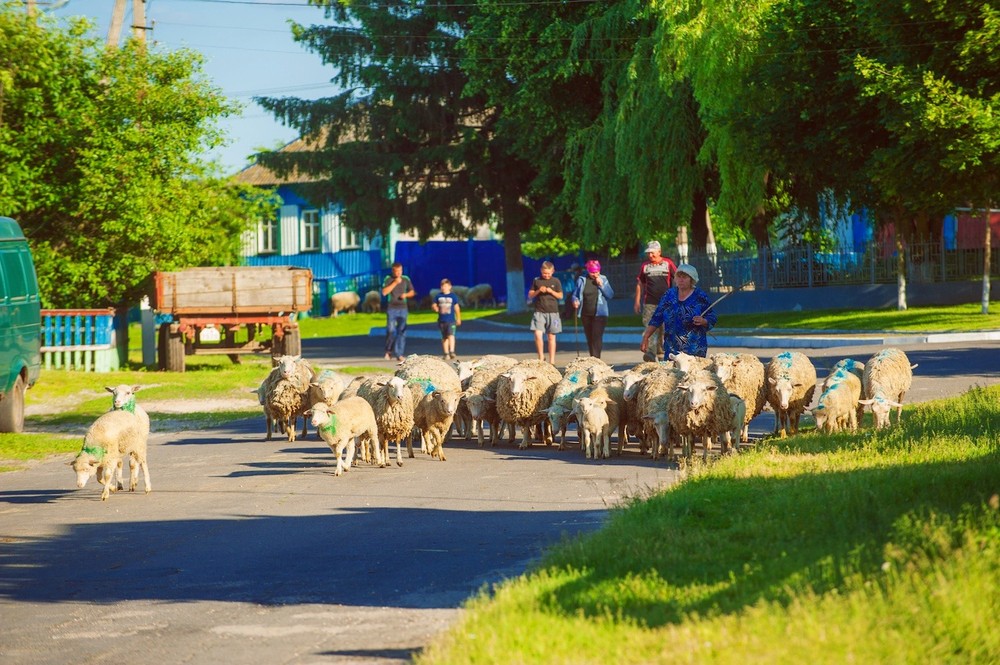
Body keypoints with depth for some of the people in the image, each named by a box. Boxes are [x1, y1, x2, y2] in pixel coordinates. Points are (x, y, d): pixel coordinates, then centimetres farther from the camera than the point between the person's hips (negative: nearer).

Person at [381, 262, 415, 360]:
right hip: (391, 308, -2)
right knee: (391, 330, -8)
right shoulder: (388, 279, -1)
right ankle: (388, 351, 12)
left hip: (403, 308, 2)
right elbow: (384, 292, -14)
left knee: (402, 331, -3)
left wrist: (406, 295, -6)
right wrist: (395, 282, -17)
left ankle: (399, 354, -2)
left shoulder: (406, 279, 8)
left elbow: (412, 292, 16)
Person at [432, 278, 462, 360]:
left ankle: (452, 352, -24)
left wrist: (458, 319, 10)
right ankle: (446, 354, 12)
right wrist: (435, 308, -13)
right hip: (442, 320, 3)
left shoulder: (453, 296, 2)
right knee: (444, 337, 7)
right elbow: (433, 305, 12)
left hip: (451, 320, -3)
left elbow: (456, 307, 8)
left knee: (451, 335, -18)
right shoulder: (439, 296, 7)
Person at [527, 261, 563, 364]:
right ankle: (541, 357, 2)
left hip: (553, 312, 0)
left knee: (551, 337, 4)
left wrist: (551, 291, -11)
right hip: (539, 312, 0)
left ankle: (552, 360, 11)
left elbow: (560, 296, 6)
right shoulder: (536, 281, 5)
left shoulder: (556, 282, 4)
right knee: (537, 334, -15)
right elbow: (530, 296, 7)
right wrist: (538, 291, -10)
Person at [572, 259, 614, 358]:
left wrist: (601, 285, -13)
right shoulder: (582, 280, 4)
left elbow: (610, 295, -1)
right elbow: (575, 294, 8)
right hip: (586, 314, 2)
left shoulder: (603, 280, 3)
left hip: (599, 314, -2)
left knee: (597, 337, -15)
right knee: (589, 338, 8)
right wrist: (575, 301, -14)